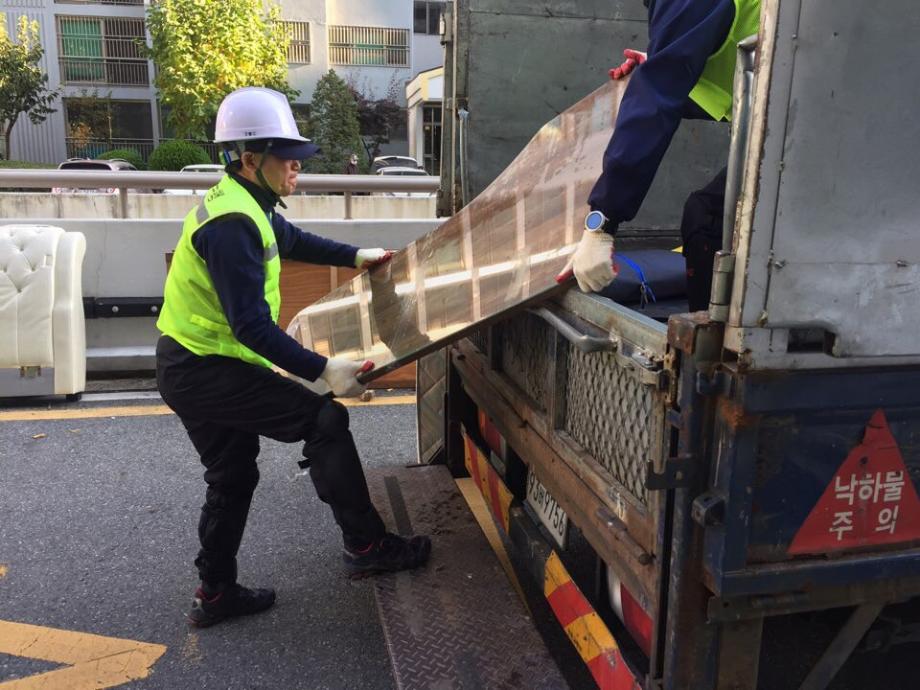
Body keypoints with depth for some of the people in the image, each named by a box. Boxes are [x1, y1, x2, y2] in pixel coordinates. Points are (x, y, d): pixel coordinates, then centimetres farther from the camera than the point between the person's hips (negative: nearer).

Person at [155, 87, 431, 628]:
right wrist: (324, 370, -29)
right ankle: (367, 547, 2)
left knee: (233, 478, 18)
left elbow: (292, 240, 29)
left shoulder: (245, 204, 9)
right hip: (208, 372, -11)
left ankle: (215, 595, 31)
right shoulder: (233, 225, -23)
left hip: (192, 367, 11)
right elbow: (251, 325, -28)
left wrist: (356, 255, 29)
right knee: (325, 421, -9)